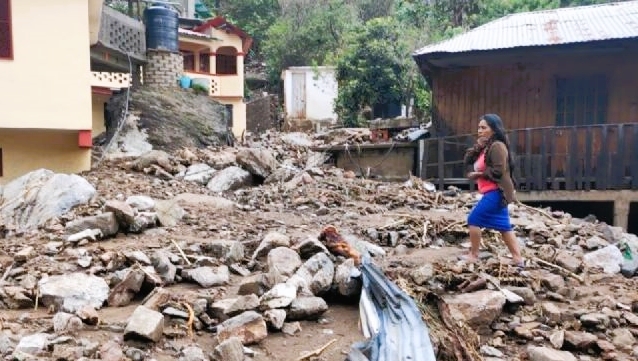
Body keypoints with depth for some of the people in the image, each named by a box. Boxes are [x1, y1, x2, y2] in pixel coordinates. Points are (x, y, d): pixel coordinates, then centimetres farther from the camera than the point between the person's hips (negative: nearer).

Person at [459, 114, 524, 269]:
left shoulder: (497, 146, -14)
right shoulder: (485, 147, 16)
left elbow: (498, 171, -21)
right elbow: (467, 160, 10)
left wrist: (477, 174, -13)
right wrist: (477, 146, -4)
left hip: (496, 192, -10)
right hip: (492, 193, 10)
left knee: (474, 219, -6)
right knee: (504, 226, 10)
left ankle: (473, 255, 3)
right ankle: (517, 258, 13)